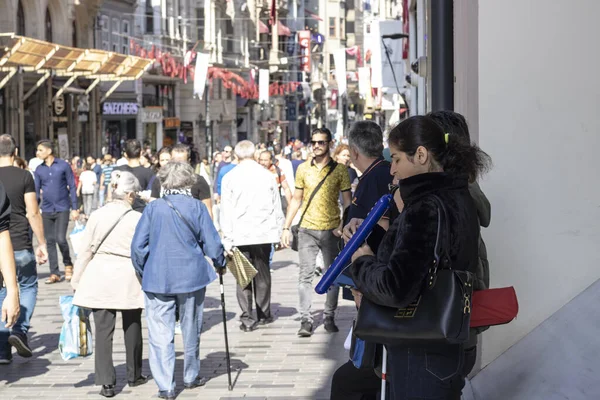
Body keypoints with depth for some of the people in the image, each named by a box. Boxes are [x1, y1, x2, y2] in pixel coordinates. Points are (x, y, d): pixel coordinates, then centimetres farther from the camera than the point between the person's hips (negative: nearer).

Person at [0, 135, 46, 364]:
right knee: (28, 286, 17)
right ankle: (20, 330, -3)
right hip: (21, 247, -2)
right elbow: (33, 213, -7)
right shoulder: (23, 176, -6)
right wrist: (41, 243, 0)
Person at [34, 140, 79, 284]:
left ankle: (68, 264, 13)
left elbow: (72, 187, -1)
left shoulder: (64, 166, -4)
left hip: (62, 209, -4)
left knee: (61, 239, -13)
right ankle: (54, 273, 10)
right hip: (46, 211, 4)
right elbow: (36, 191, 9)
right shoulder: (39, 170, 5)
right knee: (50, 242, 4)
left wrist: (74, 208, -5)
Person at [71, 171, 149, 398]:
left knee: (103, 329, 2)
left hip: (99, 277, 1)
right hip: (128, 279, -1)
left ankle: (106, 382, 0)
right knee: (132, 327, 15)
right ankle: (134, 375, 29)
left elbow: (85, 251, 2)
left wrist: (76, 281, 10)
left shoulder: (96, 216, -1)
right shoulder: (137, 218, -6)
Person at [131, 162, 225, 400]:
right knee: (191, 329, 17)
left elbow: (138, 246, -1)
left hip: (158, 278, -1)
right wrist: (220, 264, 15)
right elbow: (212, 244, -4)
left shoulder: (153, 208, -3)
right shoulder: (197, 207, -6)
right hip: (192, 277, 1)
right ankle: (191, 377, 32)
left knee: (161, 333, 3)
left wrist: (143, 273, 13)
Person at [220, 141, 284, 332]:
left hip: (240, 234, -2)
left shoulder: (230, 178, -3)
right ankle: (264, 314, 20)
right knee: (262, 275, 13)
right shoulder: (267, 176, 2)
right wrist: (279, 231, 15)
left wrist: (227, 239, 2)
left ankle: (247, 318, -1)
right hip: (264, 232, 2)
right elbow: (277, 207, 7)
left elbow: (226, 211, -2)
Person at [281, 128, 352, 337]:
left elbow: (348, 202, 1)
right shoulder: (303, 169, 7)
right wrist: (286, 227, 7)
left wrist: (343, 226, -12)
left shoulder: (339, 170, 1)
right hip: (307, 229, 1)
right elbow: (296, 200, 12)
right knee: (305, 274, -3)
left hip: (331, 230, -1)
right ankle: (306, 320, -1)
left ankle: (330, 317, 17)